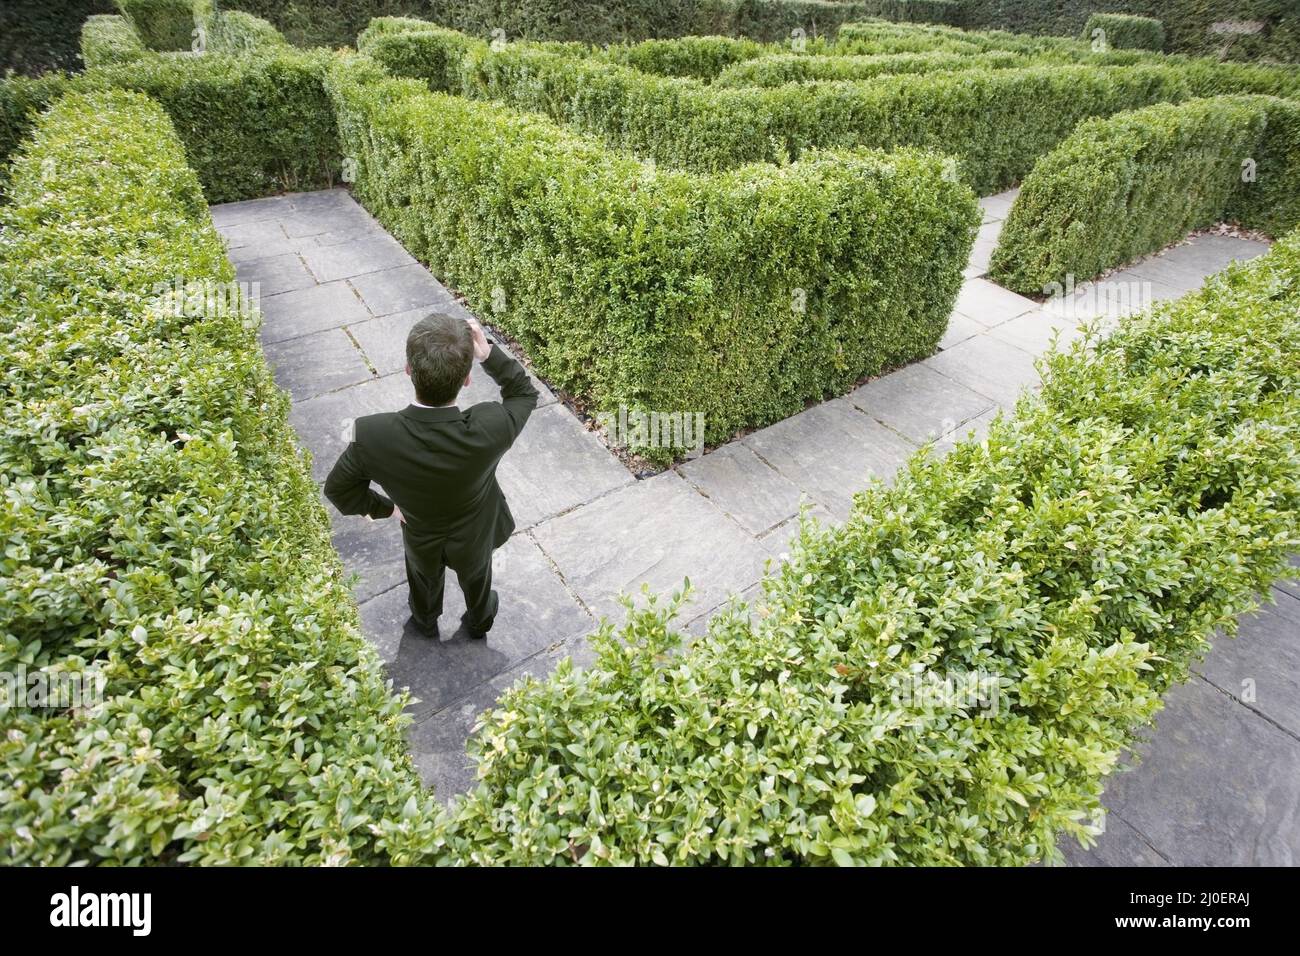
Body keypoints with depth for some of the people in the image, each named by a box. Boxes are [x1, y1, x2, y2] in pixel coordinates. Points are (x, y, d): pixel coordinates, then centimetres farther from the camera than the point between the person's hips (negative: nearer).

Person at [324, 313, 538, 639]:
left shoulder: (372, 435, -38)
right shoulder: (489, 429, -42)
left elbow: (338, 489, -17)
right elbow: (525, 394, -19)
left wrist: (385, 507, -1)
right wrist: (488, 352, -30)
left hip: (421, 539, 1)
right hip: (474, 538, -1)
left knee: (425, 581, 36)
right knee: (476, 580, 34)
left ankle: (426, 622, 68)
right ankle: (479, 622, 66)